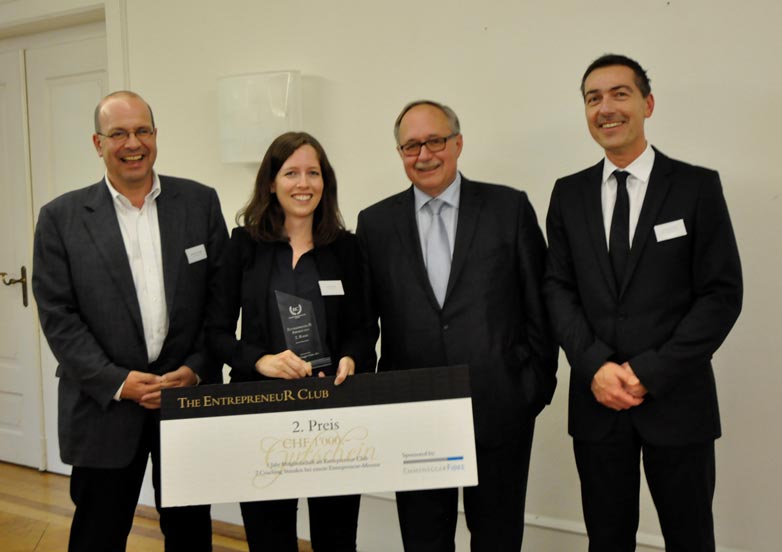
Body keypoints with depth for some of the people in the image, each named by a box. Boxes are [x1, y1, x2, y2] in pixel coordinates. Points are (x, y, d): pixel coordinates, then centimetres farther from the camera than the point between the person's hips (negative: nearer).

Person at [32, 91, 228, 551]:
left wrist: (198, 369, -9)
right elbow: (57, 316, -4)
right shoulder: (62, 217, -1)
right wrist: (117, 382, -13)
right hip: (104, 405, -1)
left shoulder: (200, 202, 2)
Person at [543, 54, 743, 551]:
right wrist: (595, 365, -11)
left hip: (676, 399, -2)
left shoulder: (697, 187, -2)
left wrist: (650, 372, -13)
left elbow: (722, 294, -6)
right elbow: (558, 288, 4)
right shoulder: (569, 194, 7)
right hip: (597, 399, 2)